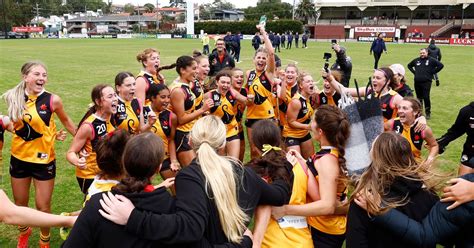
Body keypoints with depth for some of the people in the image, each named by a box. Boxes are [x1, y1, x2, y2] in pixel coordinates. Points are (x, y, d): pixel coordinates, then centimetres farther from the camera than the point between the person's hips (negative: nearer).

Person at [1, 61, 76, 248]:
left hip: (43, 160, -3)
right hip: (19, 158, 3)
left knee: (43, 207, 6)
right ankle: (24, 232, 48)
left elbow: (65, 121, 2)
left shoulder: (52, 100, -15)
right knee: (19, 204, 19)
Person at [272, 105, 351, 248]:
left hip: (324, 232, -8)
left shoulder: (327, 160, -27)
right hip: (323, 226, 9)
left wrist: (285, 210, -36)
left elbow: (327, 206, -34)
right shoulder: (335, 153, 0)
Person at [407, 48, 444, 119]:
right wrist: (414, 72, 14)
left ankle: (428, 113, 3)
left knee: (426, 98, -8)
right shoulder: (416, 60, 13)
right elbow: (409, 65, 29)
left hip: (426, 82, -4)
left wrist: (433, 72, -4)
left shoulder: (431, 60, 1)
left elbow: (440, 65, -3)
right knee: (419, 98, 11)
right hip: (417, 82, 4)